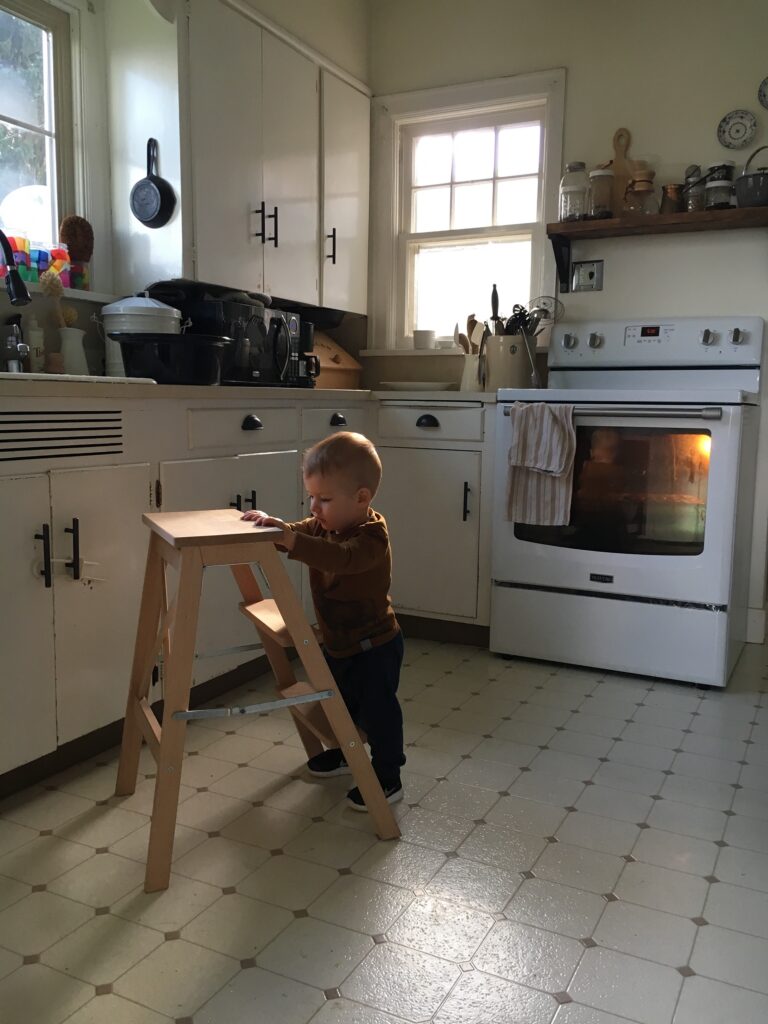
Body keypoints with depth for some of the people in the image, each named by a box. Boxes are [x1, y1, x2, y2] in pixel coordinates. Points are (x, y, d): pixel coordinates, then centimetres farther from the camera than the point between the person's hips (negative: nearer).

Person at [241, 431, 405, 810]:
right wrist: (271, 525, -24)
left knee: (377, 711, 2)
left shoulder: (371, 537, -30)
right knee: (338, 704, 25)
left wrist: (287, 537, -57)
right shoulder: (322, 525, -3)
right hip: (337, 642, 9)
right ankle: (344, 752, 48)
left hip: (374, 647, -9)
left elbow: (339, 557, -48)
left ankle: (388, 779, 17)